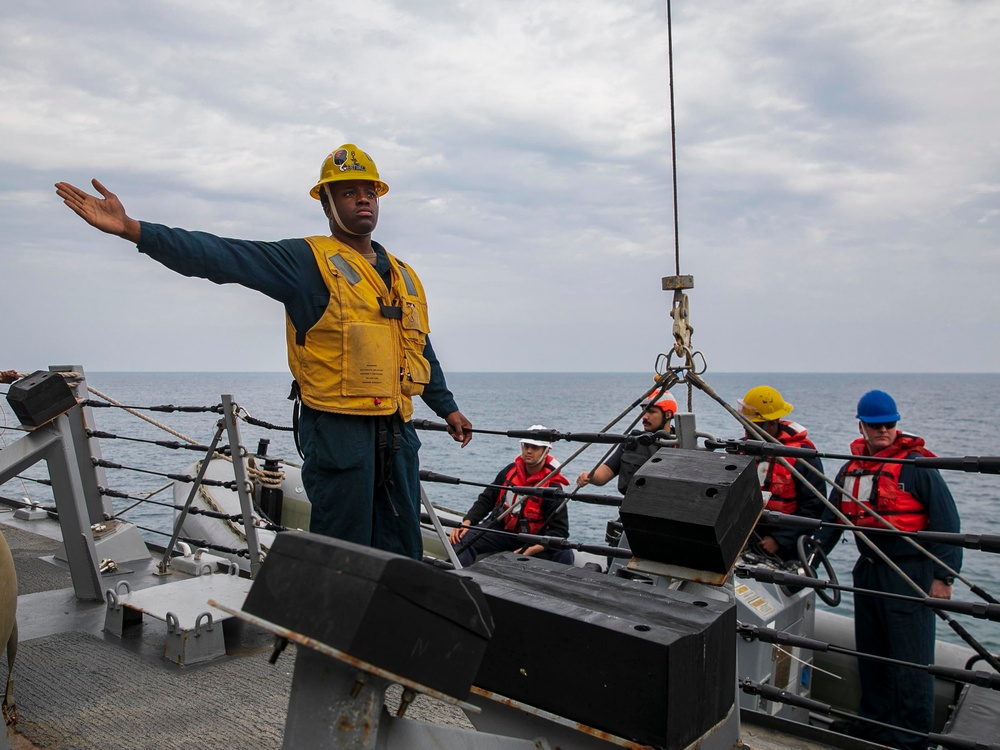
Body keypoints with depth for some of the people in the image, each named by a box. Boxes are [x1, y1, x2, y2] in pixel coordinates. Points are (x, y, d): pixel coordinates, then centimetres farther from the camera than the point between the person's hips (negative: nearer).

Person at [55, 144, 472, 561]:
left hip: (397, 432, 6)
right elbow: (223, 257, -15)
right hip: (339, 429, -6)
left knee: (402, 552, 15)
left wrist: (447, 407, 28)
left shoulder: (403, 275, 16)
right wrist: (132, 230, -25)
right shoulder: (308, 261, -4)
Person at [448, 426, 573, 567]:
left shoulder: (552, 487, -11)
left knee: (564, 555, -29)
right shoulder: (510, 471, 3)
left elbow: (560, 530, -15)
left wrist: (533, 550, -29)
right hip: (500, 529, 3)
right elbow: (486, 500, 9)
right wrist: (467, 522, -8)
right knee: (462, 539, -21)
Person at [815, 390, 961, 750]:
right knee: (870, 653, 16)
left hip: (910, 573, -7)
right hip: (868, 570, 7)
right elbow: (832, 518, 16)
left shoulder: (916, 463, -10)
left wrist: (943, 576, -13)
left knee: (910, 661, -1)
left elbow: (946, 522, -10)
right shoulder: (851, 468, 9)